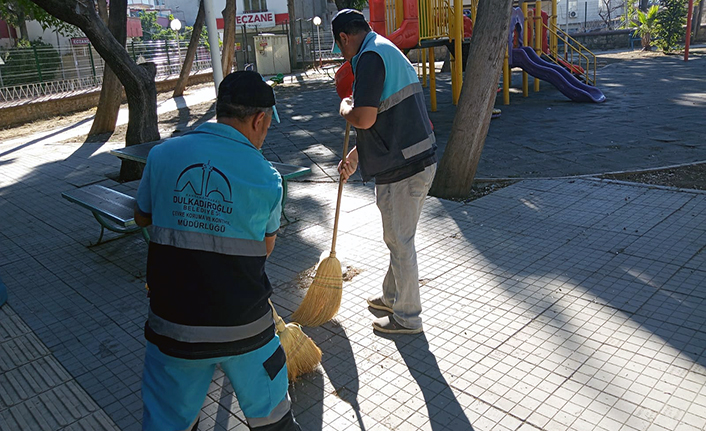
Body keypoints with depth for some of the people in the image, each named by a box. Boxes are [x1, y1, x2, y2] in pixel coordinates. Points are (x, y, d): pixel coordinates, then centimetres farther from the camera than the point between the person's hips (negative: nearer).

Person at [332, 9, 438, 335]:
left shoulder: (370, 57, -13)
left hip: (402, 168, -10)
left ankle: (407, 317, 20)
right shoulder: (389, 51, 19)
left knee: (400, 242, 4)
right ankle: (392, 296, 41)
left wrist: (345, 107, -1)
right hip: (422, 160, 10)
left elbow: (364, 119, -24)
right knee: (398, 237, 23)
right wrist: (355, 155, 27)